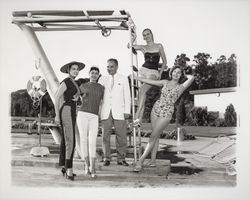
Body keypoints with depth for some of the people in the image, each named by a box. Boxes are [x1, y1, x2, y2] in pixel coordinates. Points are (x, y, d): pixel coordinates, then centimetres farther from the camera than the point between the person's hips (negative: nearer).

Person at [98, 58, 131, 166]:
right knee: (105, 135, -1)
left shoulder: (123, 79, 10)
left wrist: (127, 111, -2)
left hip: (119, 111, -1)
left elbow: (127, 96, 7)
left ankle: (121, 159, 5)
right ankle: (106, 158, 8)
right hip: (106, 112, 1)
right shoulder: (102, 79, 14)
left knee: (121, 136, -4)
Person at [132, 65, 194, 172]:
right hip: (156, 108, 4)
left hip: (166, 113, -4)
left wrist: (184, 75, 5)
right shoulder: (165, 82, 9)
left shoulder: (181, 87, -1)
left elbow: (191, 78, -15)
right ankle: (153, 160, 12)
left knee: (153, 136, -9)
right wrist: (135, 77, 18)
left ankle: (140, 161, -10)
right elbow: (149, 81, 15)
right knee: (156, 136, 6)